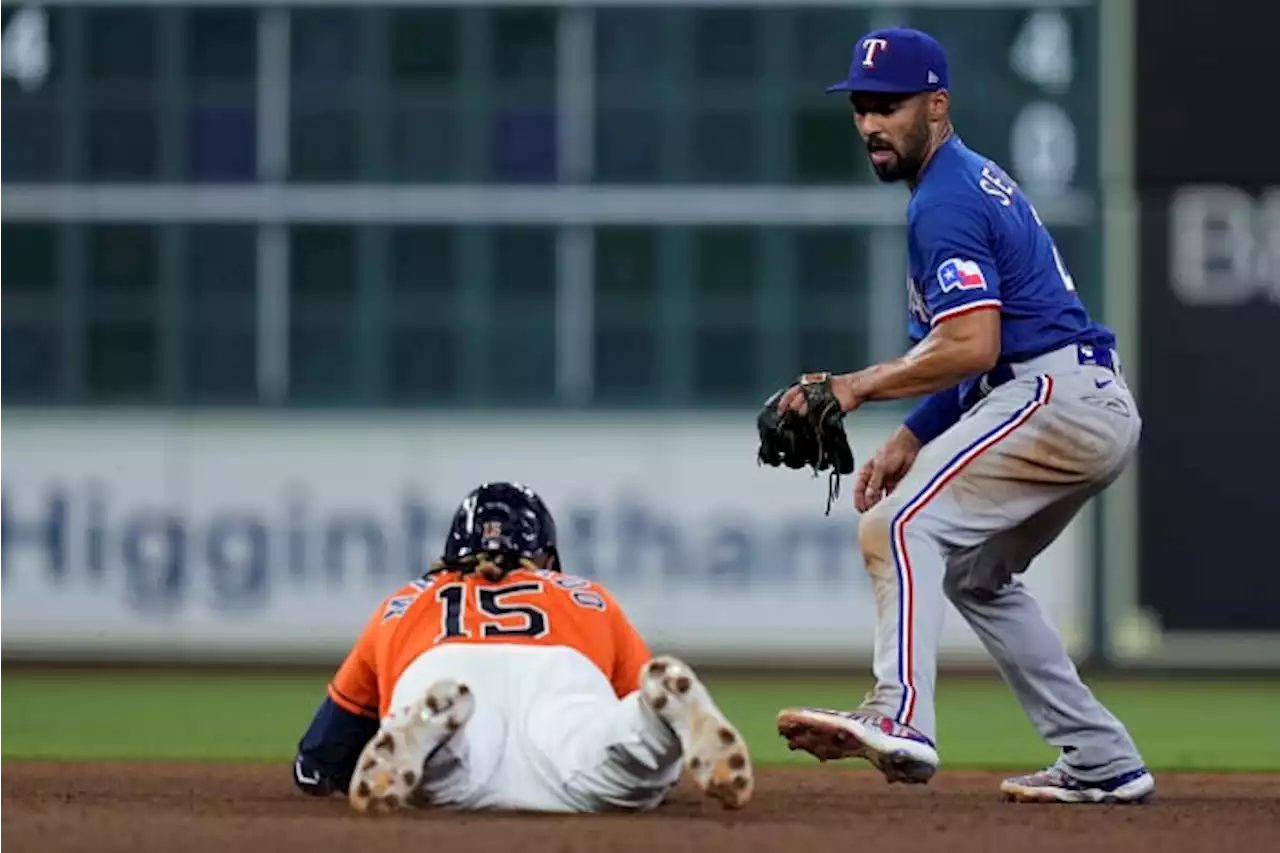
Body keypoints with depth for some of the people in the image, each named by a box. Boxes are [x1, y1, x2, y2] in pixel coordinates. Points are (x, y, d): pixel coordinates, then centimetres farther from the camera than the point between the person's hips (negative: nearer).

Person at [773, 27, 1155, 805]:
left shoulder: (945, 204, -11)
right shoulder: (980, 182, 21)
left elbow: (972, 345, -22)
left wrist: (858, 388, -18)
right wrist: (915, 438, 17)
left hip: (1056, 397, -11)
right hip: (1103, 412, 11)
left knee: (902, 526, -18)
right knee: (976, 572, 23)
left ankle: (901, 719, -35)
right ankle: (1103, 762, 21)